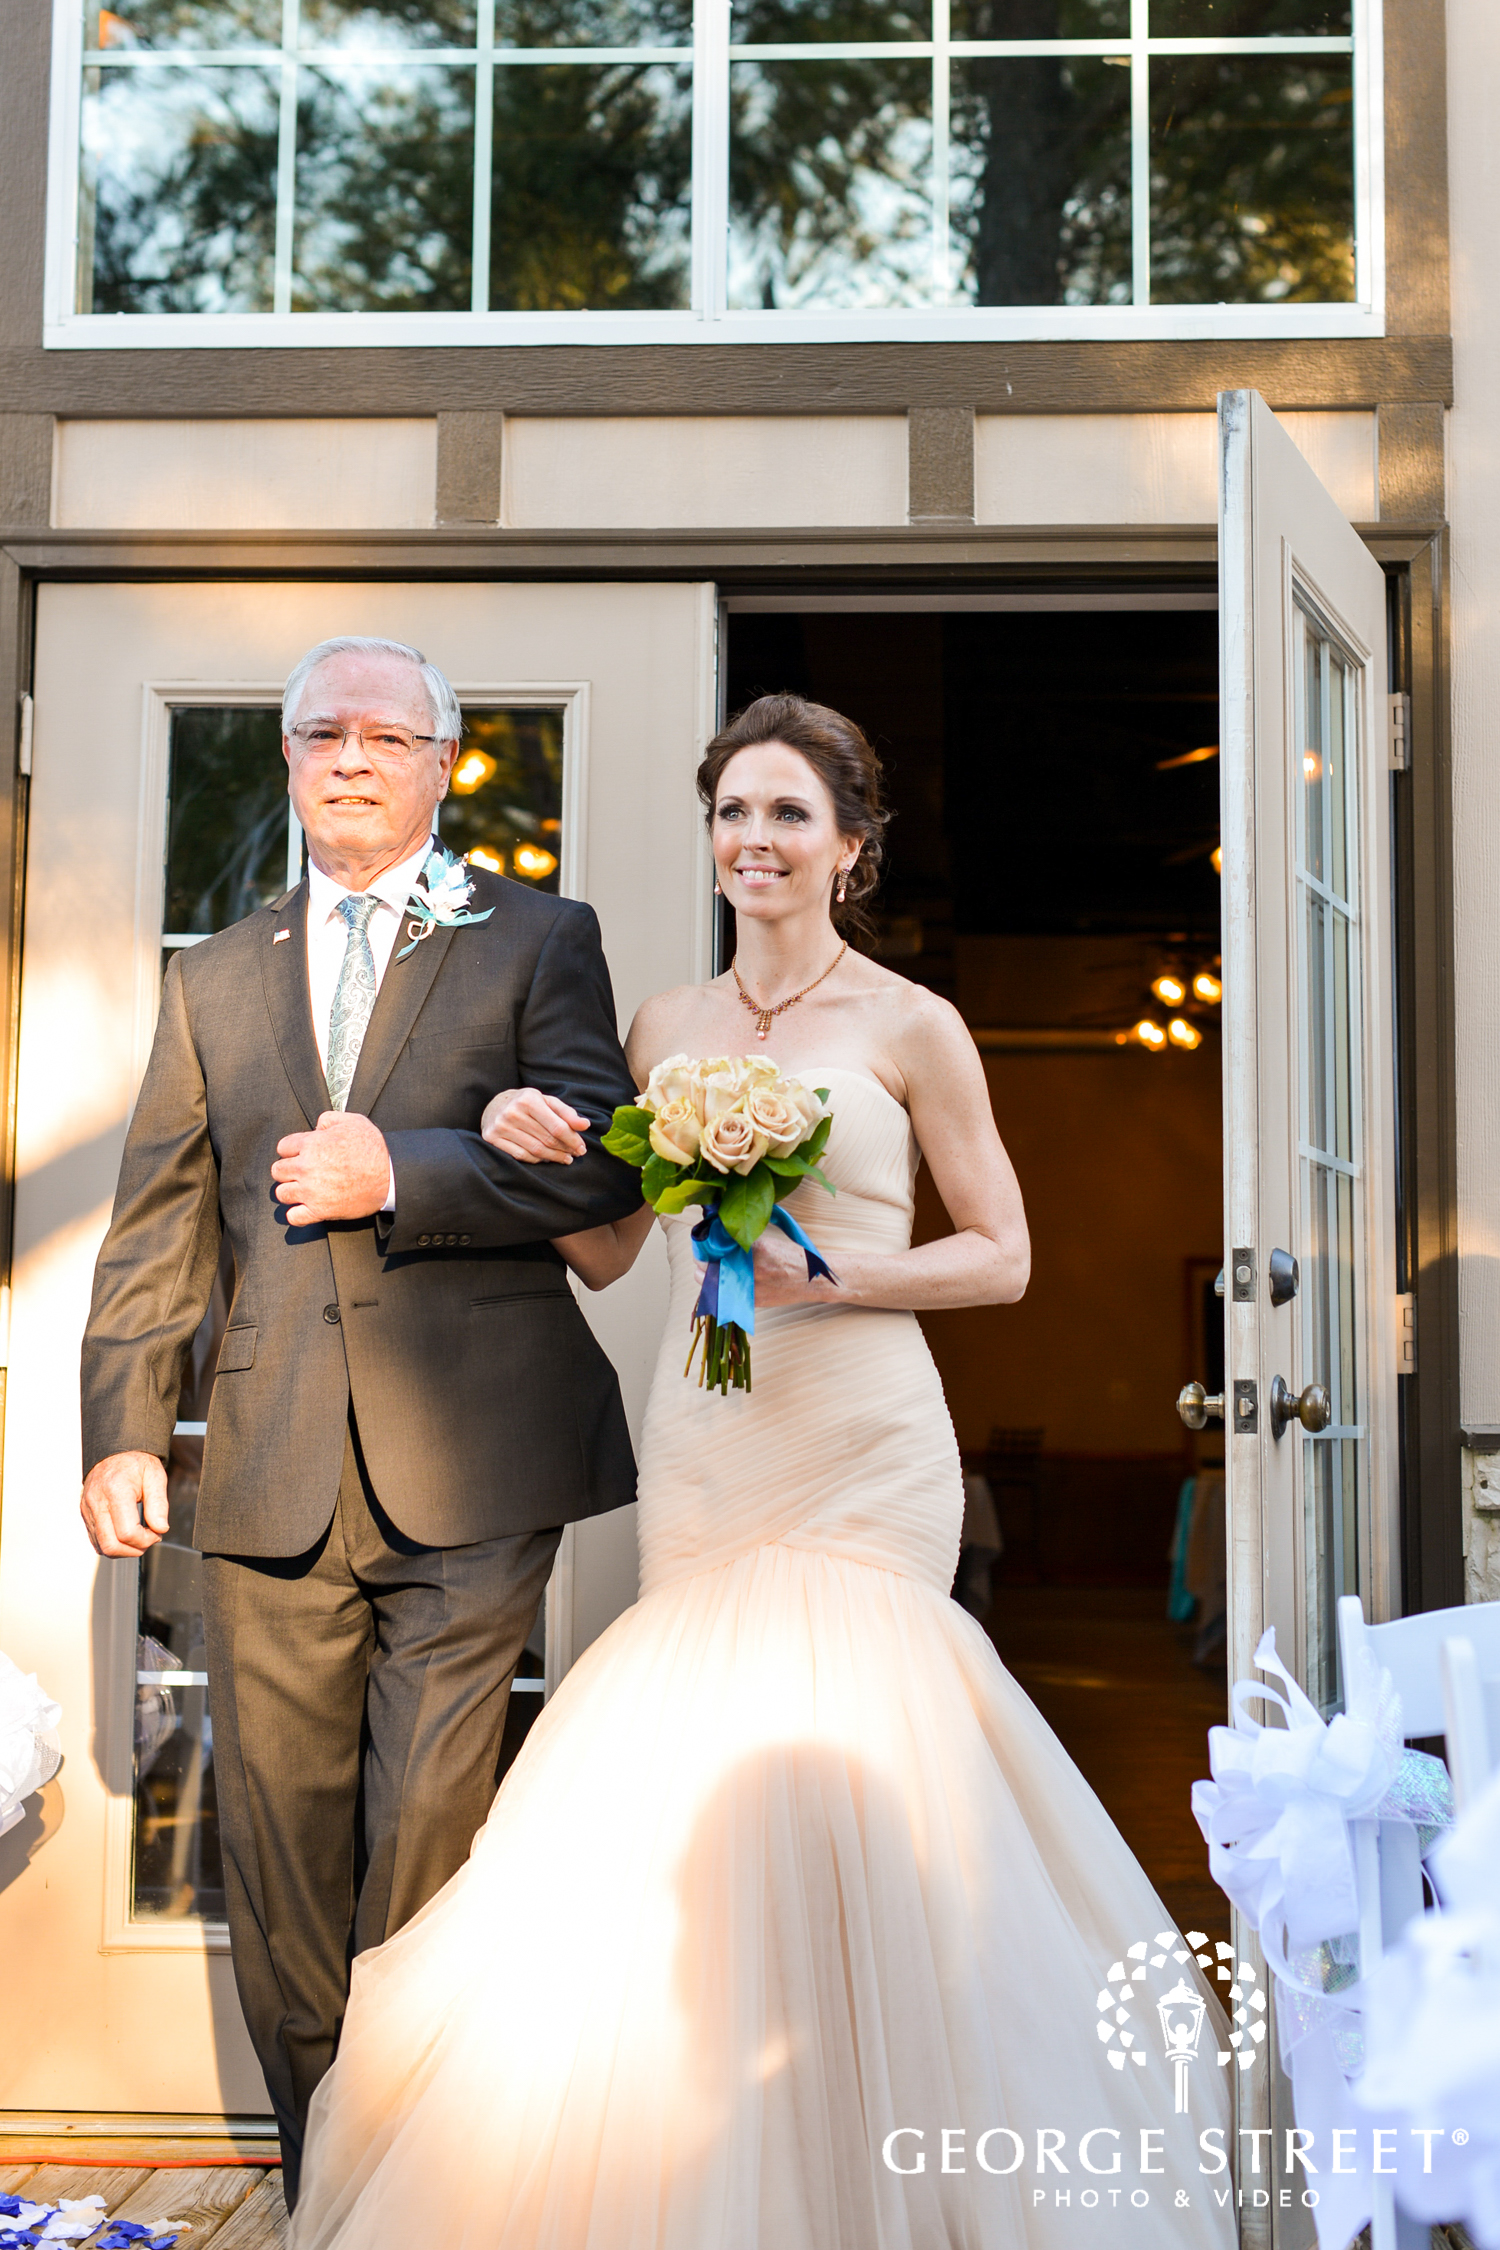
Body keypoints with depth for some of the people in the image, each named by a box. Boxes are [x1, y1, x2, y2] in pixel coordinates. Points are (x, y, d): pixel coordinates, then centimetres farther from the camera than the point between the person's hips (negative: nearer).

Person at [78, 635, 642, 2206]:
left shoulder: (538, 943, 7)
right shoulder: (213, 982, 17)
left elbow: (606, 1162, -5)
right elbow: (155, 1235, 12)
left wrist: (398, 1174, -13)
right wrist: (120, 1429, 3)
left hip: (465, 1472, -3)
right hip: (273, 1474, 3)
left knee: (426, 1841, 2)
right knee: (277, 1841, 8)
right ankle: (318, 2182, 24)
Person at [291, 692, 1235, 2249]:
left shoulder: (909, 1026, -1)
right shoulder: (666, 1025, 11)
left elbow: (1001, 1256, 1)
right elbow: (603, 1252, 13)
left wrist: (826, 1272, -13)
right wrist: (535, 1153, -6)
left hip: (859, 1447, -4)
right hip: (700, 1439, 4)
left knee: (831, 1748, -7)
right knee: (696, 1757, 4)